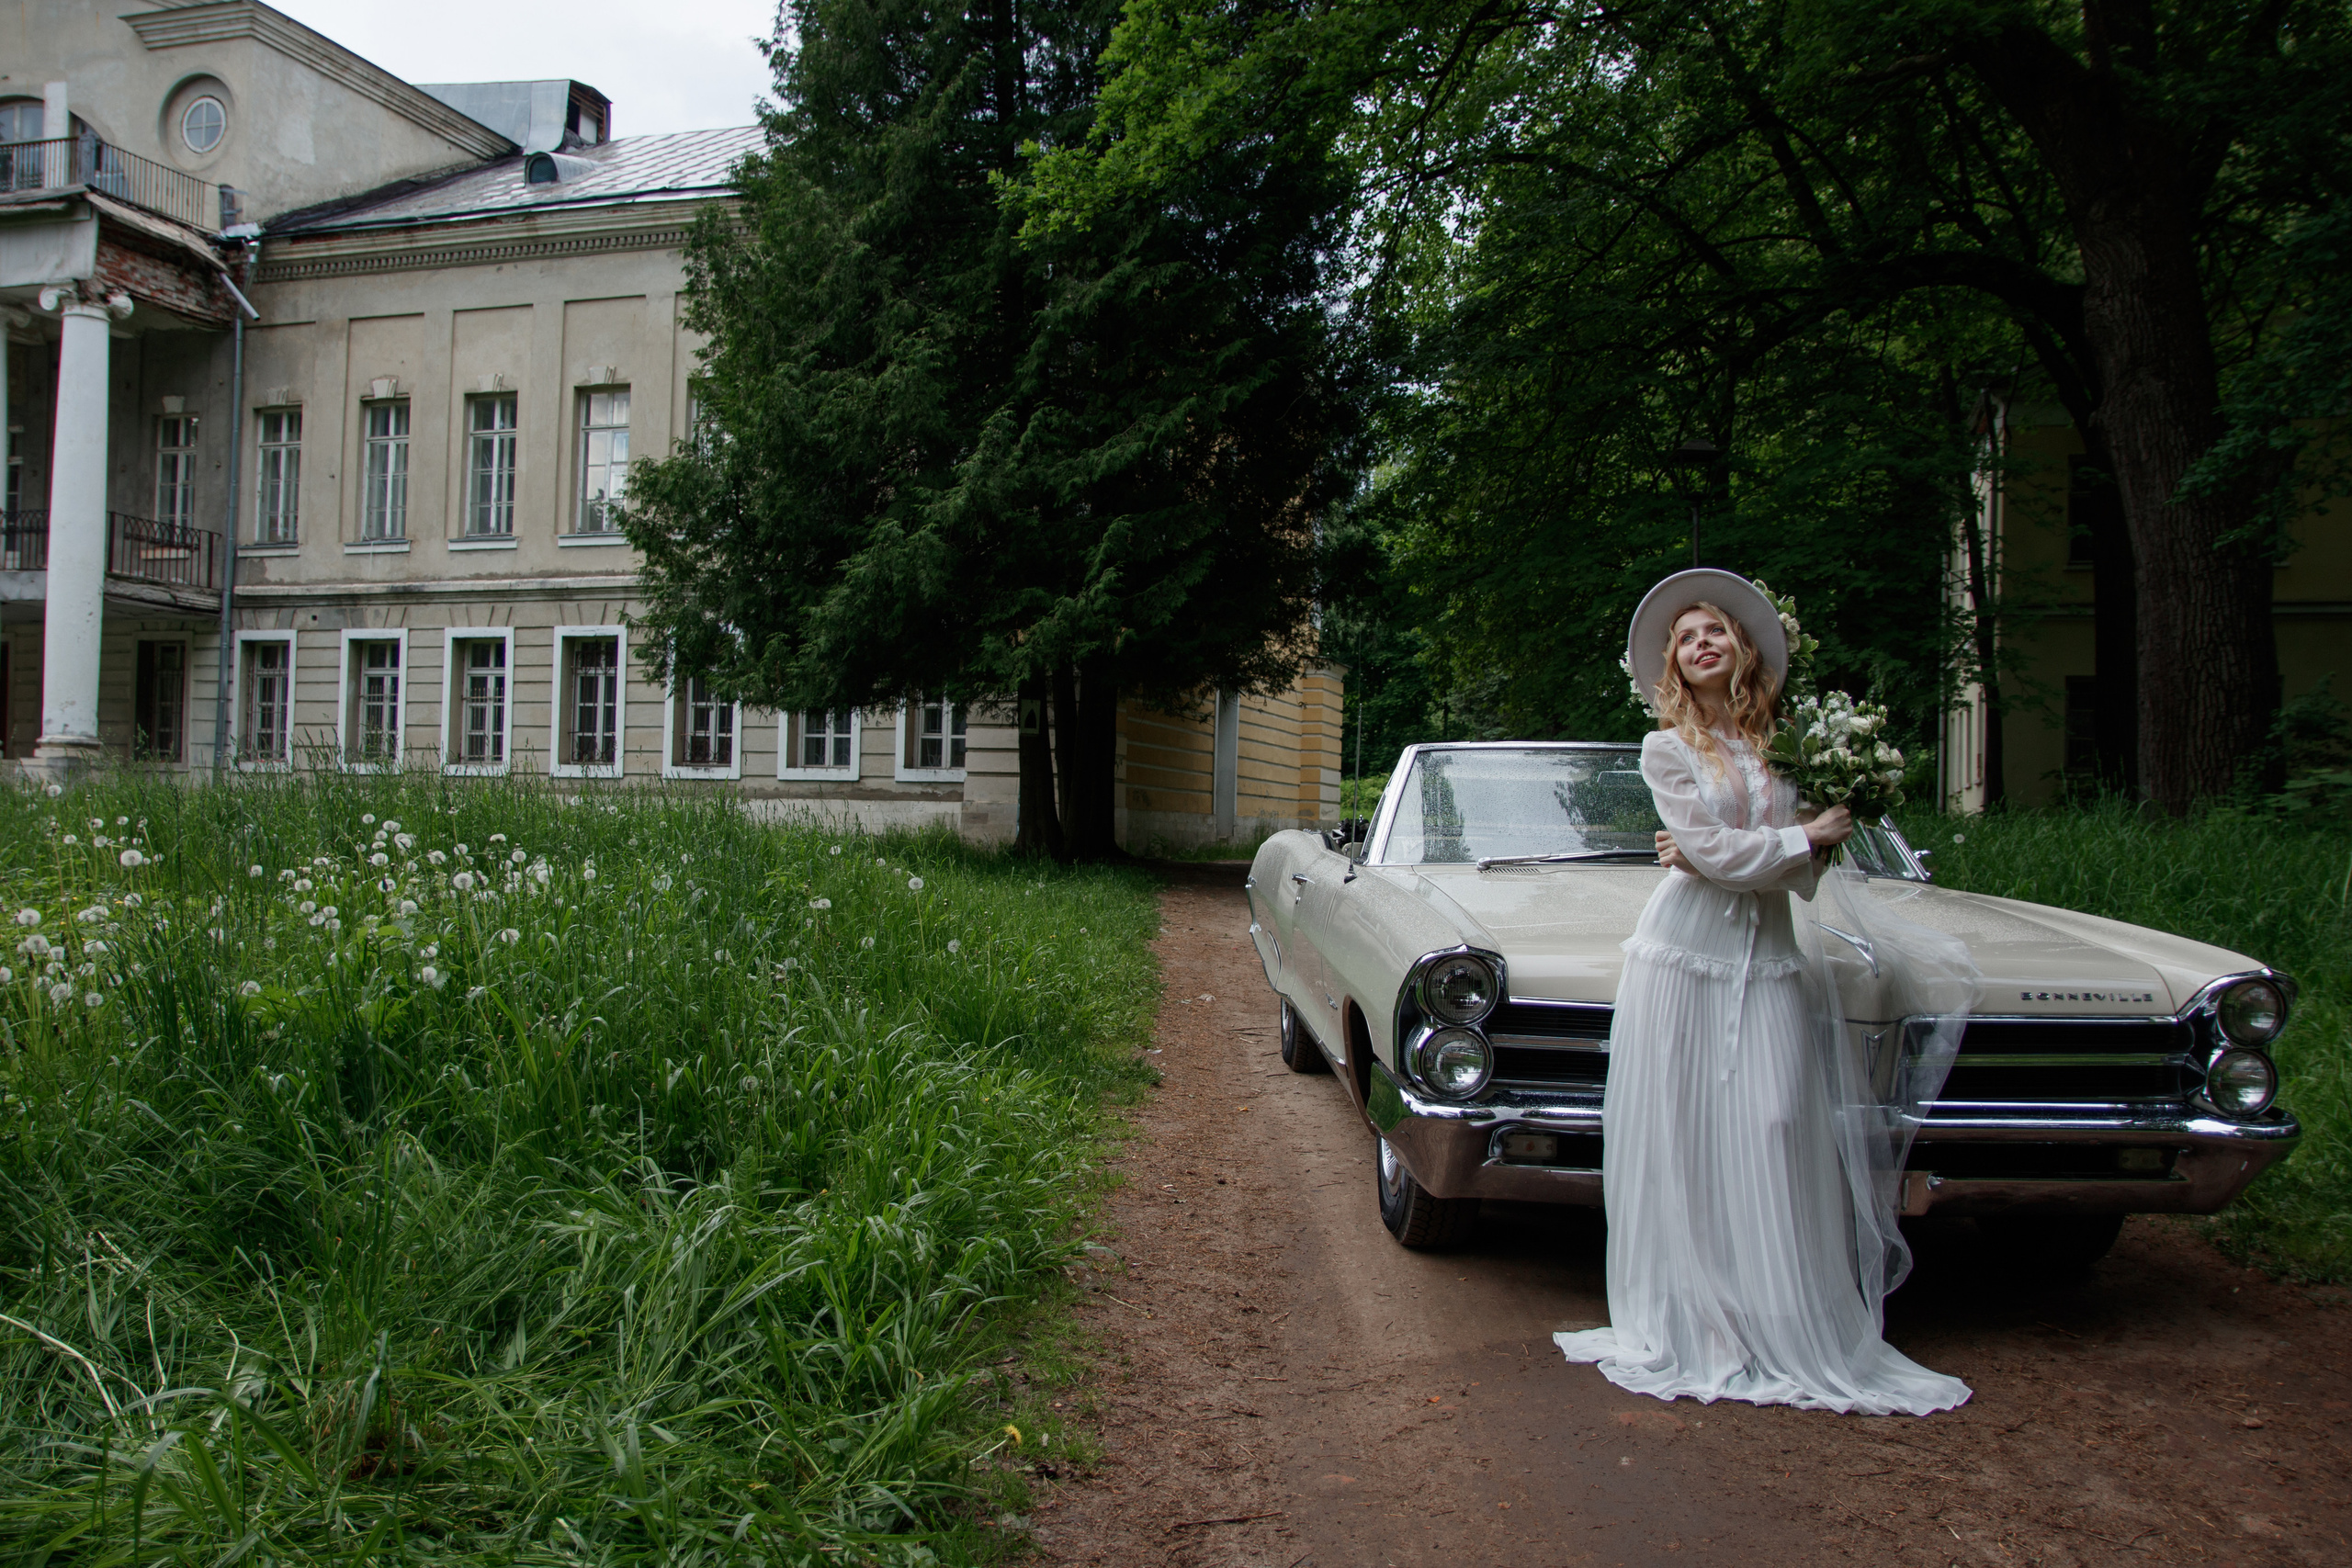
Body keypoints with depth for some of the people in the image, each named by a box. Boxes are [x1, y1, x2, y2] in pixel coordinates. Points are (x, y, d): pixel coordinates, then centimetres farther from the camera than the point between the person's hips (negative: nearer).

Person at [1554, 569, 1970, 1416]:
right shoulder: (1666, 748, 2)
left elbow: (1805, 874, 3)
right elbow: (1711, 849, -11)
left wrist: (1723, 854, -13)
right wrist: (1805, 836, -2)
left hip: (1768, 957, 3)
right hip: (1685, 952, -2)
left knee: (1775, 1136, -4)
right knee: (1683, 1139, -1)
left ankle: (1786, 1325, 4)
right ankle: (1690, 1321, 7)